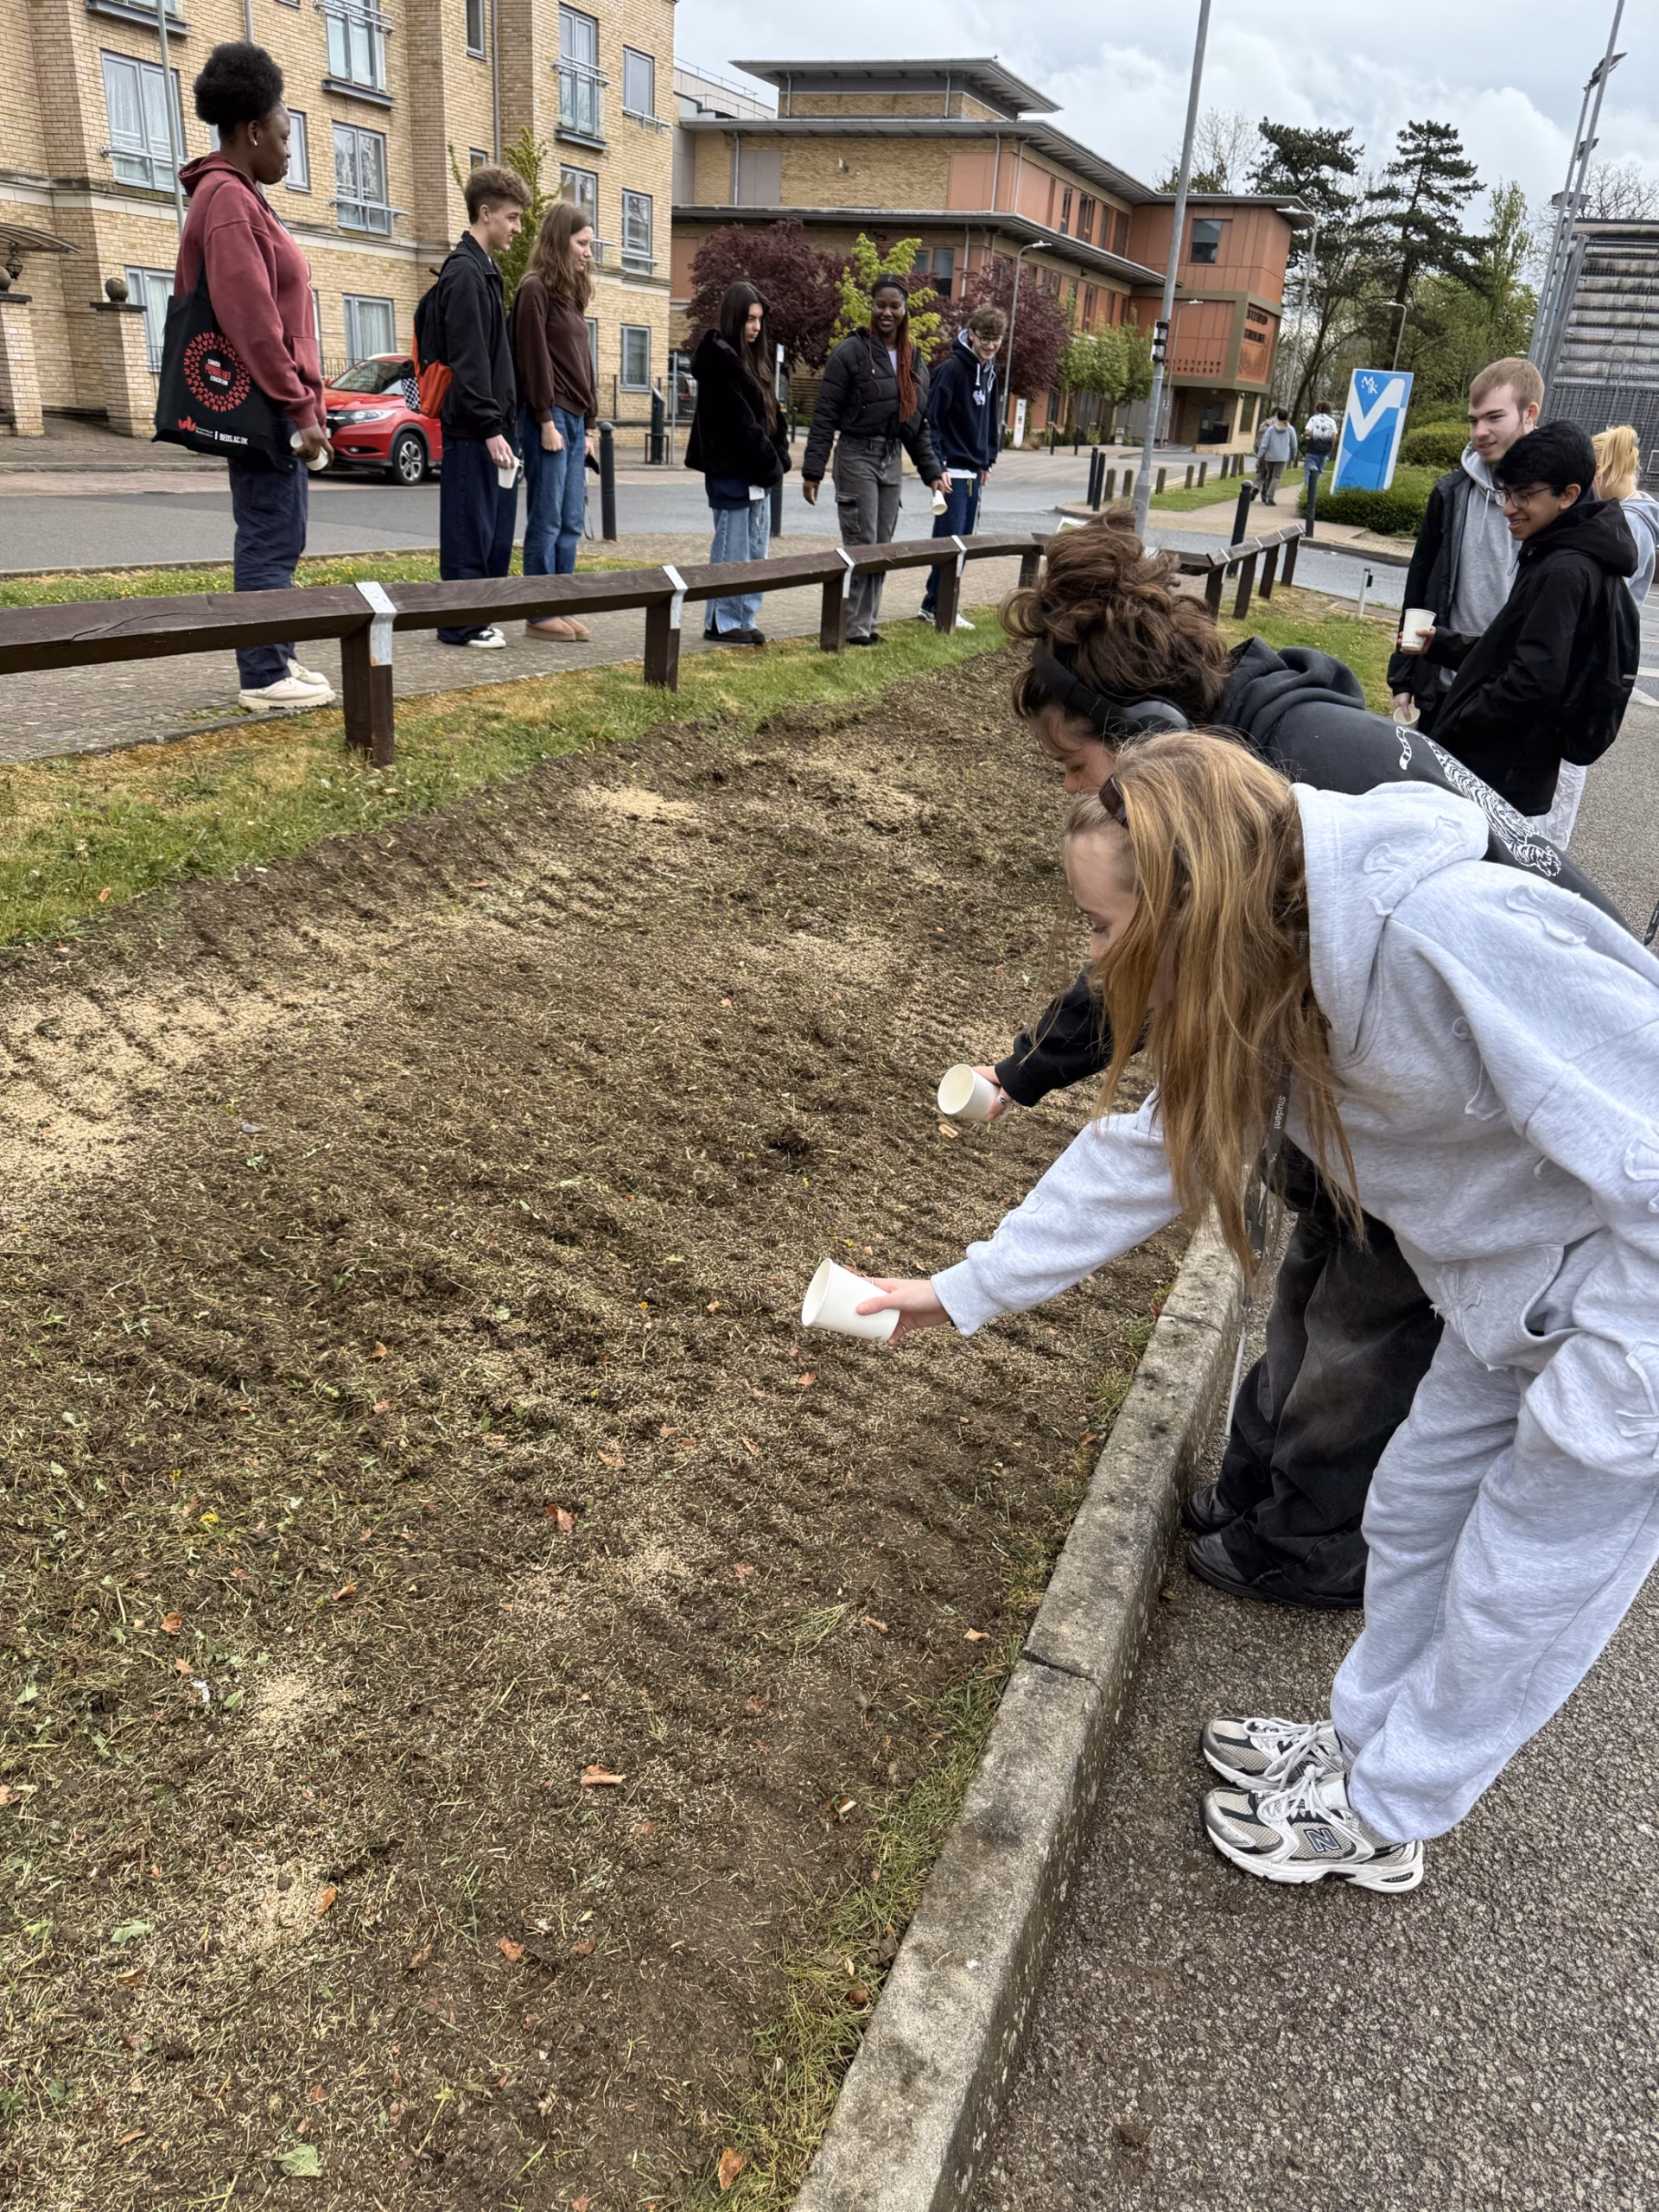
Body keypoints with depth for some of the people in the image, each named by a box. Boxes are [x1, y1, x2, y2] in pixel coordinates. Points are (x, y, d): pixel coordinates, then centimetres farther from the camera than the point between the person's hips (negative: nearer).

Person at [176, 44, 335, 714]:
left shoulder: (236, 199, 20)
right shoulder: (229, 201, -12)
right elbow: (252, 320, -21)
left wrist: (300, 403, 21)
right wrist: (299, 409, -21)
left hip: (267, 408, 11)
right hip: (264, 406, -11)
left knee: (276, 538, 14)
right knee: (271, 541, -8)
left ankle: (273, 659, 21)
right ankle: (263, 677, -5)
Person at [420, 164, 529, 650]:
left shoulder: (483, 270, 20)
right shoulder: (465, 272, -11)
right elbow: (467, 361, -18)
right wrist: (490, 428, -21)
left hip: (489, 426, 10)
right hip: (473, 429, -10)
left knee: (495, 530, 11)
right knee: (469, 529, -5)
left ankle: (479, 618, 18)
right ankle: (460, 624, 1)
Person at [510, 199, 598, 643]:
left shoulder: (573, 293, 19)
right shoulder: (535, 288, -6)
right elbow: (534, 358, -12)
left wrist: (587, 424, 14)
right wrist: (546, 421, -16)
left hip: (574, 419, 8)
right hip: (548, 418, -8)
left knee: (570, 523, 6)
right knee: (546, 520, -6)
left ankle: (563, 609, 10)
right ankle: (540, 615, -2)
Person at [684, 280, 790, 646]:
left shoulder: (752, 358, 18)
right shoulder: (718, 357, -10)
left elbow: (770, 413, 15)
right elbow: (738, 420, -16)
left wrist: (777, 459, 3)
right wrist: (769, 462, -14)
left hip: (758, 471, 9)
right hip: (732, 469, -9)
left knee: (756, 551, 10)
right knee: (733, 549, -4)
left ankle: (744, 619, 16)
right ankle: (723, 621, 4)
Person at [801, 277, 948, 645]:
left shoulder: (915, 361, 12)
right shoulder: (851, 352, -7)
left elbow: (919, 425, 17)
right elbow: (824, 417, -9)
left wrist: (932, 472, 9)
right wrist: (812, 471, -15)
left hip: (892, 460, 6)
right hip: (856, 456, -6)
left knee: (882, 546, 7)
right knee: (861, 545, -6)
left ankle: (867, 621, 15)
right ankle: (854, 626, 2)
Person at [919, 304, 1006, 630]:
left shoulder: (989, 372, 12)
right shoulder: (951, 368, -12)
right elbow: (931, 418, -16)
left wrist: (988, 460, 16)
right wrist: (937, 465, -21)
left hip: (975, 472, 8)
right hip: (952, 470, -8)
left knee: (963, 539, 9)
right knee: (949, 538, -8)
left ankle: (938, 603, 16)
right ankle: (936, 606, 1)